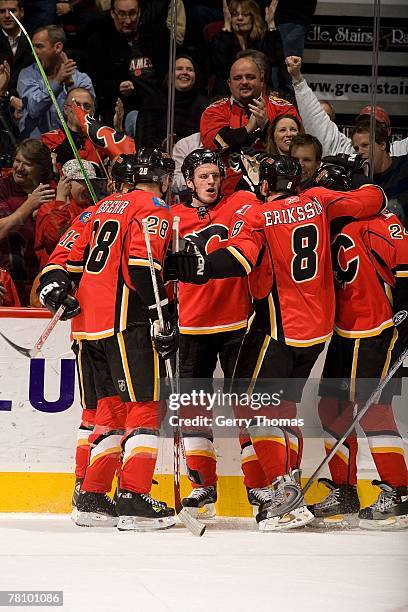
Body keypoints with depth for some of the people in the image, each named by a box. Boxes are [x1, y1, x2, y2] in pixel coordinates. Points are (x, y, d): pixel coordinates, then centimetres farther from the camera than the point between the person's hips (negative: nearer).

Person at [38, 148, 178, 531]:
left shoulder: (103, 208, 21)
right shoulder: (152, 207, -3)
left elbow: (71, 255, 17)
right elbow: (142, 263, -16)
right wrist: (163, 317, -16)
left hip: (91, 323, 8)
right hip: (126, 322, -8)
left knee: (112, 408, 14)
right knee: (144, 407, -7)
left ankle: (92, 499, 14)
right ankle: (134, 501, -15)